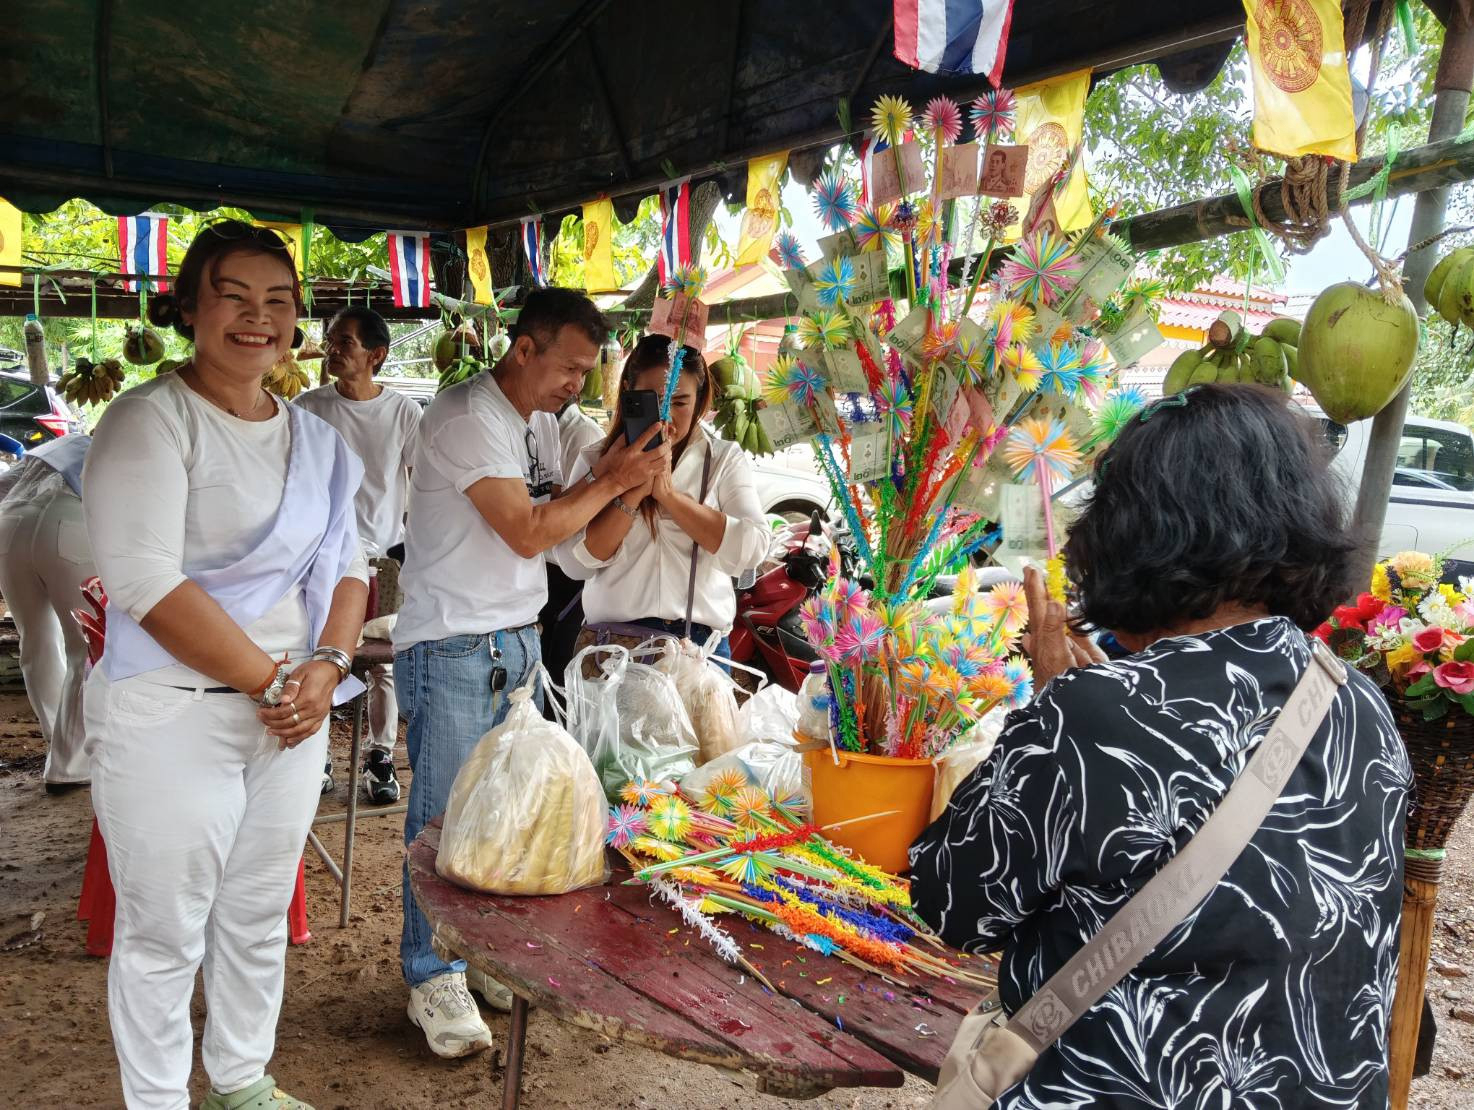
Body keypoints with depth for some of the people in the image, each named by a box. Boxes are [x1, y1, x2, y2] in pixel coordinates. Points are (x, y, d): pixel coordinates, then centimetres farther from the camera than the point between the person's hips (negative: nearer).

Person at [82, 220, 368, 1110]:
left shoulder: (315, 438, 10)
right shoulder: (151, 419, -10)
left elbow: (346, 564, 10)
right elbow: (145, 581, -19)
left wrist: (327, 665, -8)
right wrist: (268, 680, -18)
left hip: (295, 716, 6)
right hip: (174, 718, -6)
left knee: (261, 917, 19)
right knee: (165, 934, 8)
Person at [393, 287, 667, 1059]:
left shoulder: (540, 423, 12)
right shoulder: (466, 418, -16)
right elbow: (529, 532, -19)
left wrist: (607, 473, -1)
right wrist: (612, 482, -12)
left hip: (518, 642, 8)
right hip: (452, 648, -7)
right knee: (445, 818, 2)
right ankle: (432, 977, 16)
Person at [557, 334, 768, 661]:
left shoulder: (726, 459, 4)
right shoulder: (597, 460, 4)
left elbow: (750, 550, -11)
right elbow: (575, 563, -7)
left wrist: (668, 493, -16)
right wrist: (634, 492, -16)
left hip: (701, 643, 0)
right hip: (612, 642, 0)